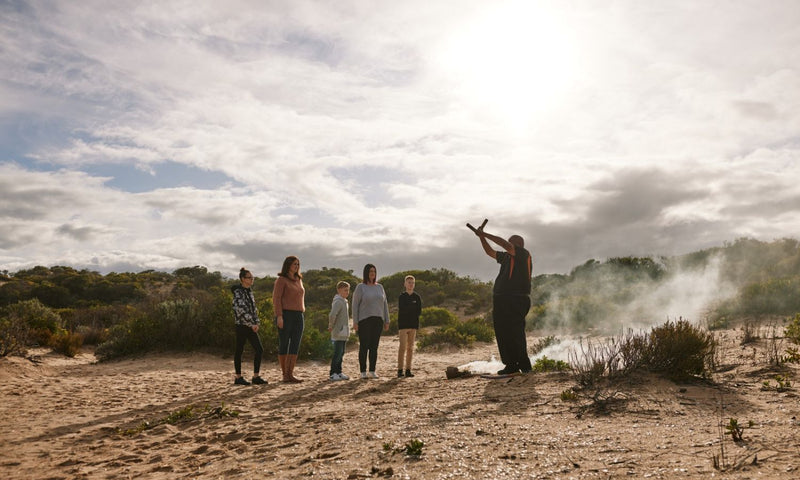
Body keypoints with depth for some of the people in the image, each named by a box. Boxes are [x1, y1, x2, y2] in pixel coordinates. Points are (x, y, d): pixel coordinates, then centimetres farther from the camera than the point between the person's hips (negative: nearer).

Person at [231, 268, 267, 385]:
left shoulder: (249, 292, 15)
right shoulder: (238, 292, -10)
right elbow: (241, 310, -19)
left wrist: (257, 323, 5)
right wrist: (252, 324, -19)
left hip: (251, 326, 8)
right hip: (241, 325, -8)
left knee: (259, 349, 2)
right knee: (239, 350, 2)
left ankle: (256, 376, 7)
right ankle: (238, 378, 11)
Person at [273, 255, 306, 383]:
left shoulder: (298, 280, 18)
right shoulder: (281, 280, -4)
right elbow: (276, 298, -12)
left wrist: (302, 316, 18)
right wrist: (279, 316, -20)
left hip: (298, 316, 7)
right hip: (285, 315, -7)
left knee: (295, 346, -2)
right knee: (283, 345, 0)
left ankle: (290, 374, -2)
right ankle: (284, 374, 8)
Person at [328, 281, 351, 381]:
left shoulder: (344, 301, 16)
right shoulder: (338, 301, -16)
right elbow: (332, 315, -28)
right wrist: (331, 326, -15)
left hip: (344, 333, 9)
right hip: (338, 332, -9)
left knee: (341, 353, 13)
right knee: (337, 353, -6)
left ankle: (338, 372, 20)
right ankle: (333, 373, 0)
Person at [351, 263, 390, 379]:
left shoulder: (379, 287, 11)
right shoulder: (360, 287, -3)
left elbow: (384, 304, 12)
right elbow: (355, 305, -6)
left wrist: (387, 321, 7)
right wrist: (355, 322, -12)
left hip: (377, 320, 4)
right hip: (364, 320, -4)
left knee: (374, 346, 5)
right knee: (364, 346, -3)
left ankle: (372, 371, 11)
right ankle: (363, 372, 4)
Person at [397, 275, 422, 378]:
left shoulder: (417, 297, 10)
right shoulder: (401, 297, 2)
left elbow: (419, 311, 3)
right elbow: (401, 311, -9)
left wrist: (407, 309, -4)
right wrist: (413, 307, -5)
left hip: (413, 324, 3)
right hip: (403, 324, -3)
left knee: (410, 348, 4)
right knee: (402, 347, -8)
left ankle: (408, 370, 8)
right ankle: (400, 370, -7)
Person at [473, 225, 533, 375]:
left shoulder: (523, 254, -1)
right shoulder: (507, 257, 22)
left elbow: (505, 245, -14)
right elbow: (490, 252, 31)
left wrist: (486, 235, -8)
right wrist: (482, 237, 20)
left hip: (515, 301, -8)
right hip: (501, 301, 8)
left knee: (515, 333, -10)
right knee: (503, 333, 6)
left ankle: (523, 364, -3)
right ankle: (511, 365, 10)